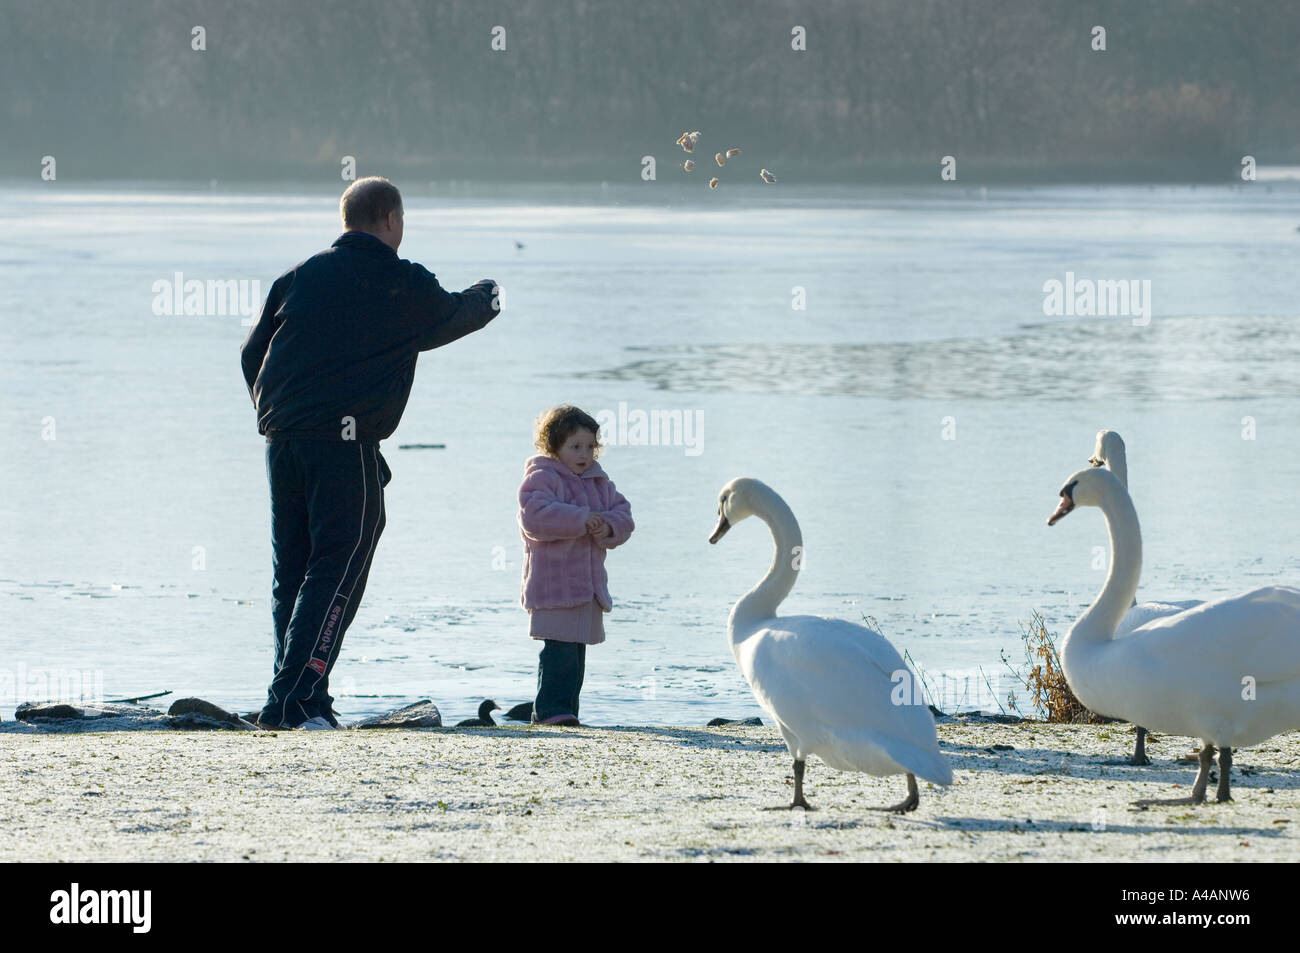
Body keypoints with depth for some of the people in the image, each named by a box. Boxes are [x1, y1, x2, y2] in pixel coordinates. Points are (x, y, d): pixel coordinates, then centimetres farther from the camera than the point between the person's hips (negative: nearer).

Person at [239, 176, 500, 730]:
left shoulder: (299, 278, 14)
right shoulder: (404, 286, 2)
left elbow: (252, 355, 16)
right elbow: (454, 316, 22)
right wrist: (486, 297, 44)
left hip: (281, 440, 6)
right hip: (346, 443, -6)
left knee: (291, 574, 11)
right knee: (336, 572, -6)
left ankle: (291, 702, 12)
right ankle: (296, 699, -17)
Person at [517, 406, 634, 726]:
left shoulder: (599, 483, 16)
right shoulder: (541, 478, -8)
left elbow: (623, 513, 14)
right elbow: (534, 517, -23)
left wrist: (609, 526, -10)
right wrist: (581, 520, -23)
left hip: (589, 584, 8)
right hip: (552, 582, -8)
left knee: (577, 649, 11)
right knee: (559, 648, -14)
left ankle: (566, 709, 17)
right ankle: (550, 709, -13)